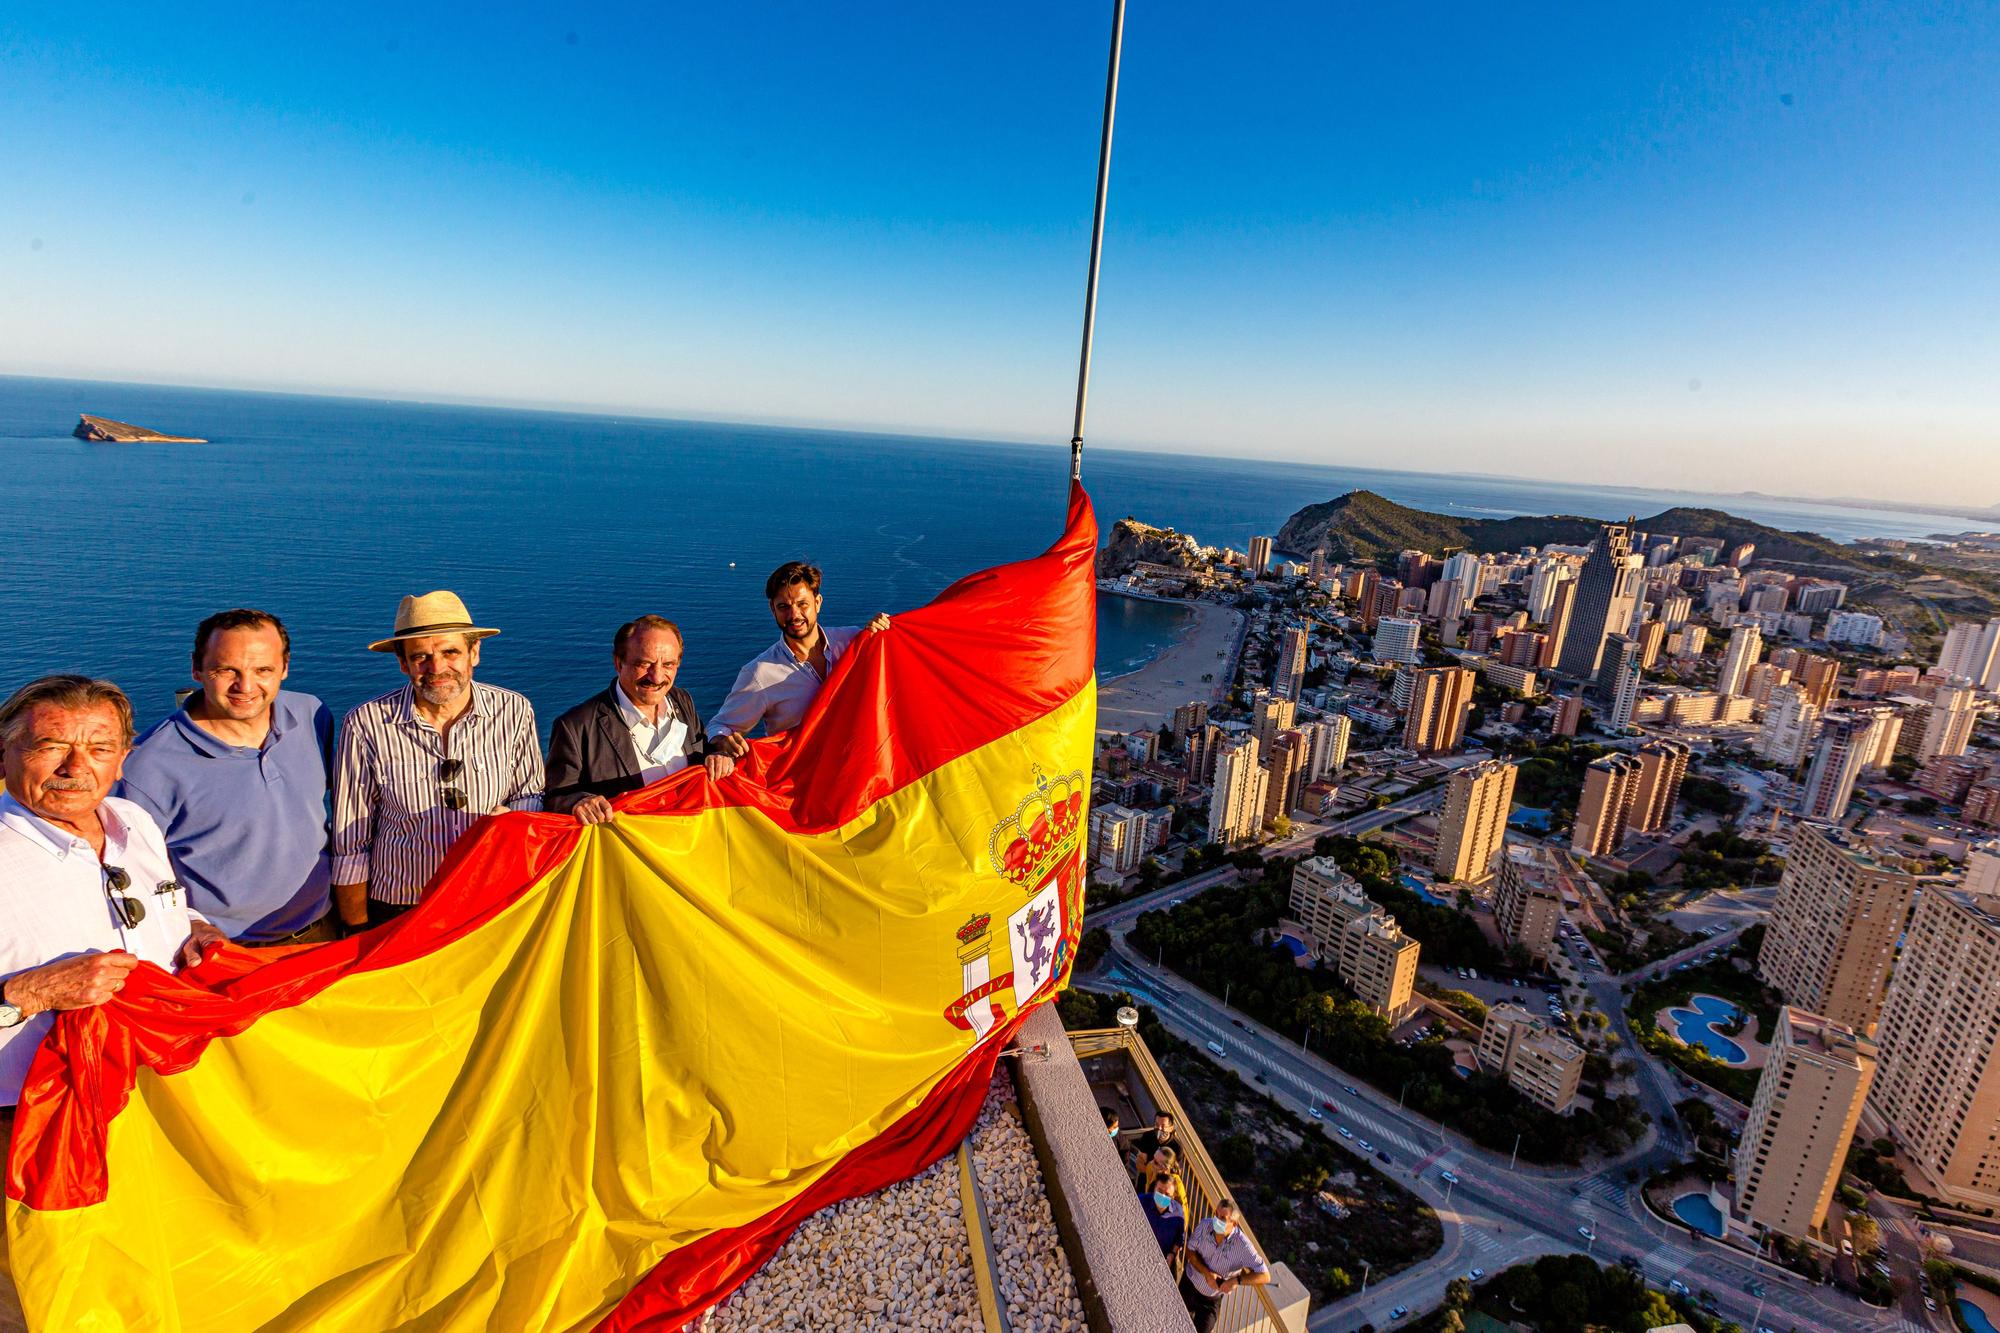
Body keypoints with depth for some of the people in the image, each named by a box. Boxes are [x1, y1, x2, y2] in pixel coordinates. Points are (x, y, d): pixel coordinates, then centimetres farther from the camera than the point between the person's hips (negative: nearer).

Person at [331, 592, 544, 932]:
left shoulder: (514, 712, -7)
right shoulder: (366, 725, -10)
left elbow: (534, 796, 3)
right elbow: (350, 844, -4)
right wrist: (359, 933, 0)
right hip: (397, 913, -1)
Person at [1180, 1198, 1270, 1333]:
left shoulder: (1242, 1246, -32)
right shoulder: (1204, 1226, -26)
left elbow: (1264, 1276, -30)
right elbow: (1190, 1250, -12)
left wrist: (1236, 1281, -39)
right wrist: (1206, 1273, -26)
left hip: (1212, 1299, -2)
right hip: (1189, 1285, 2)